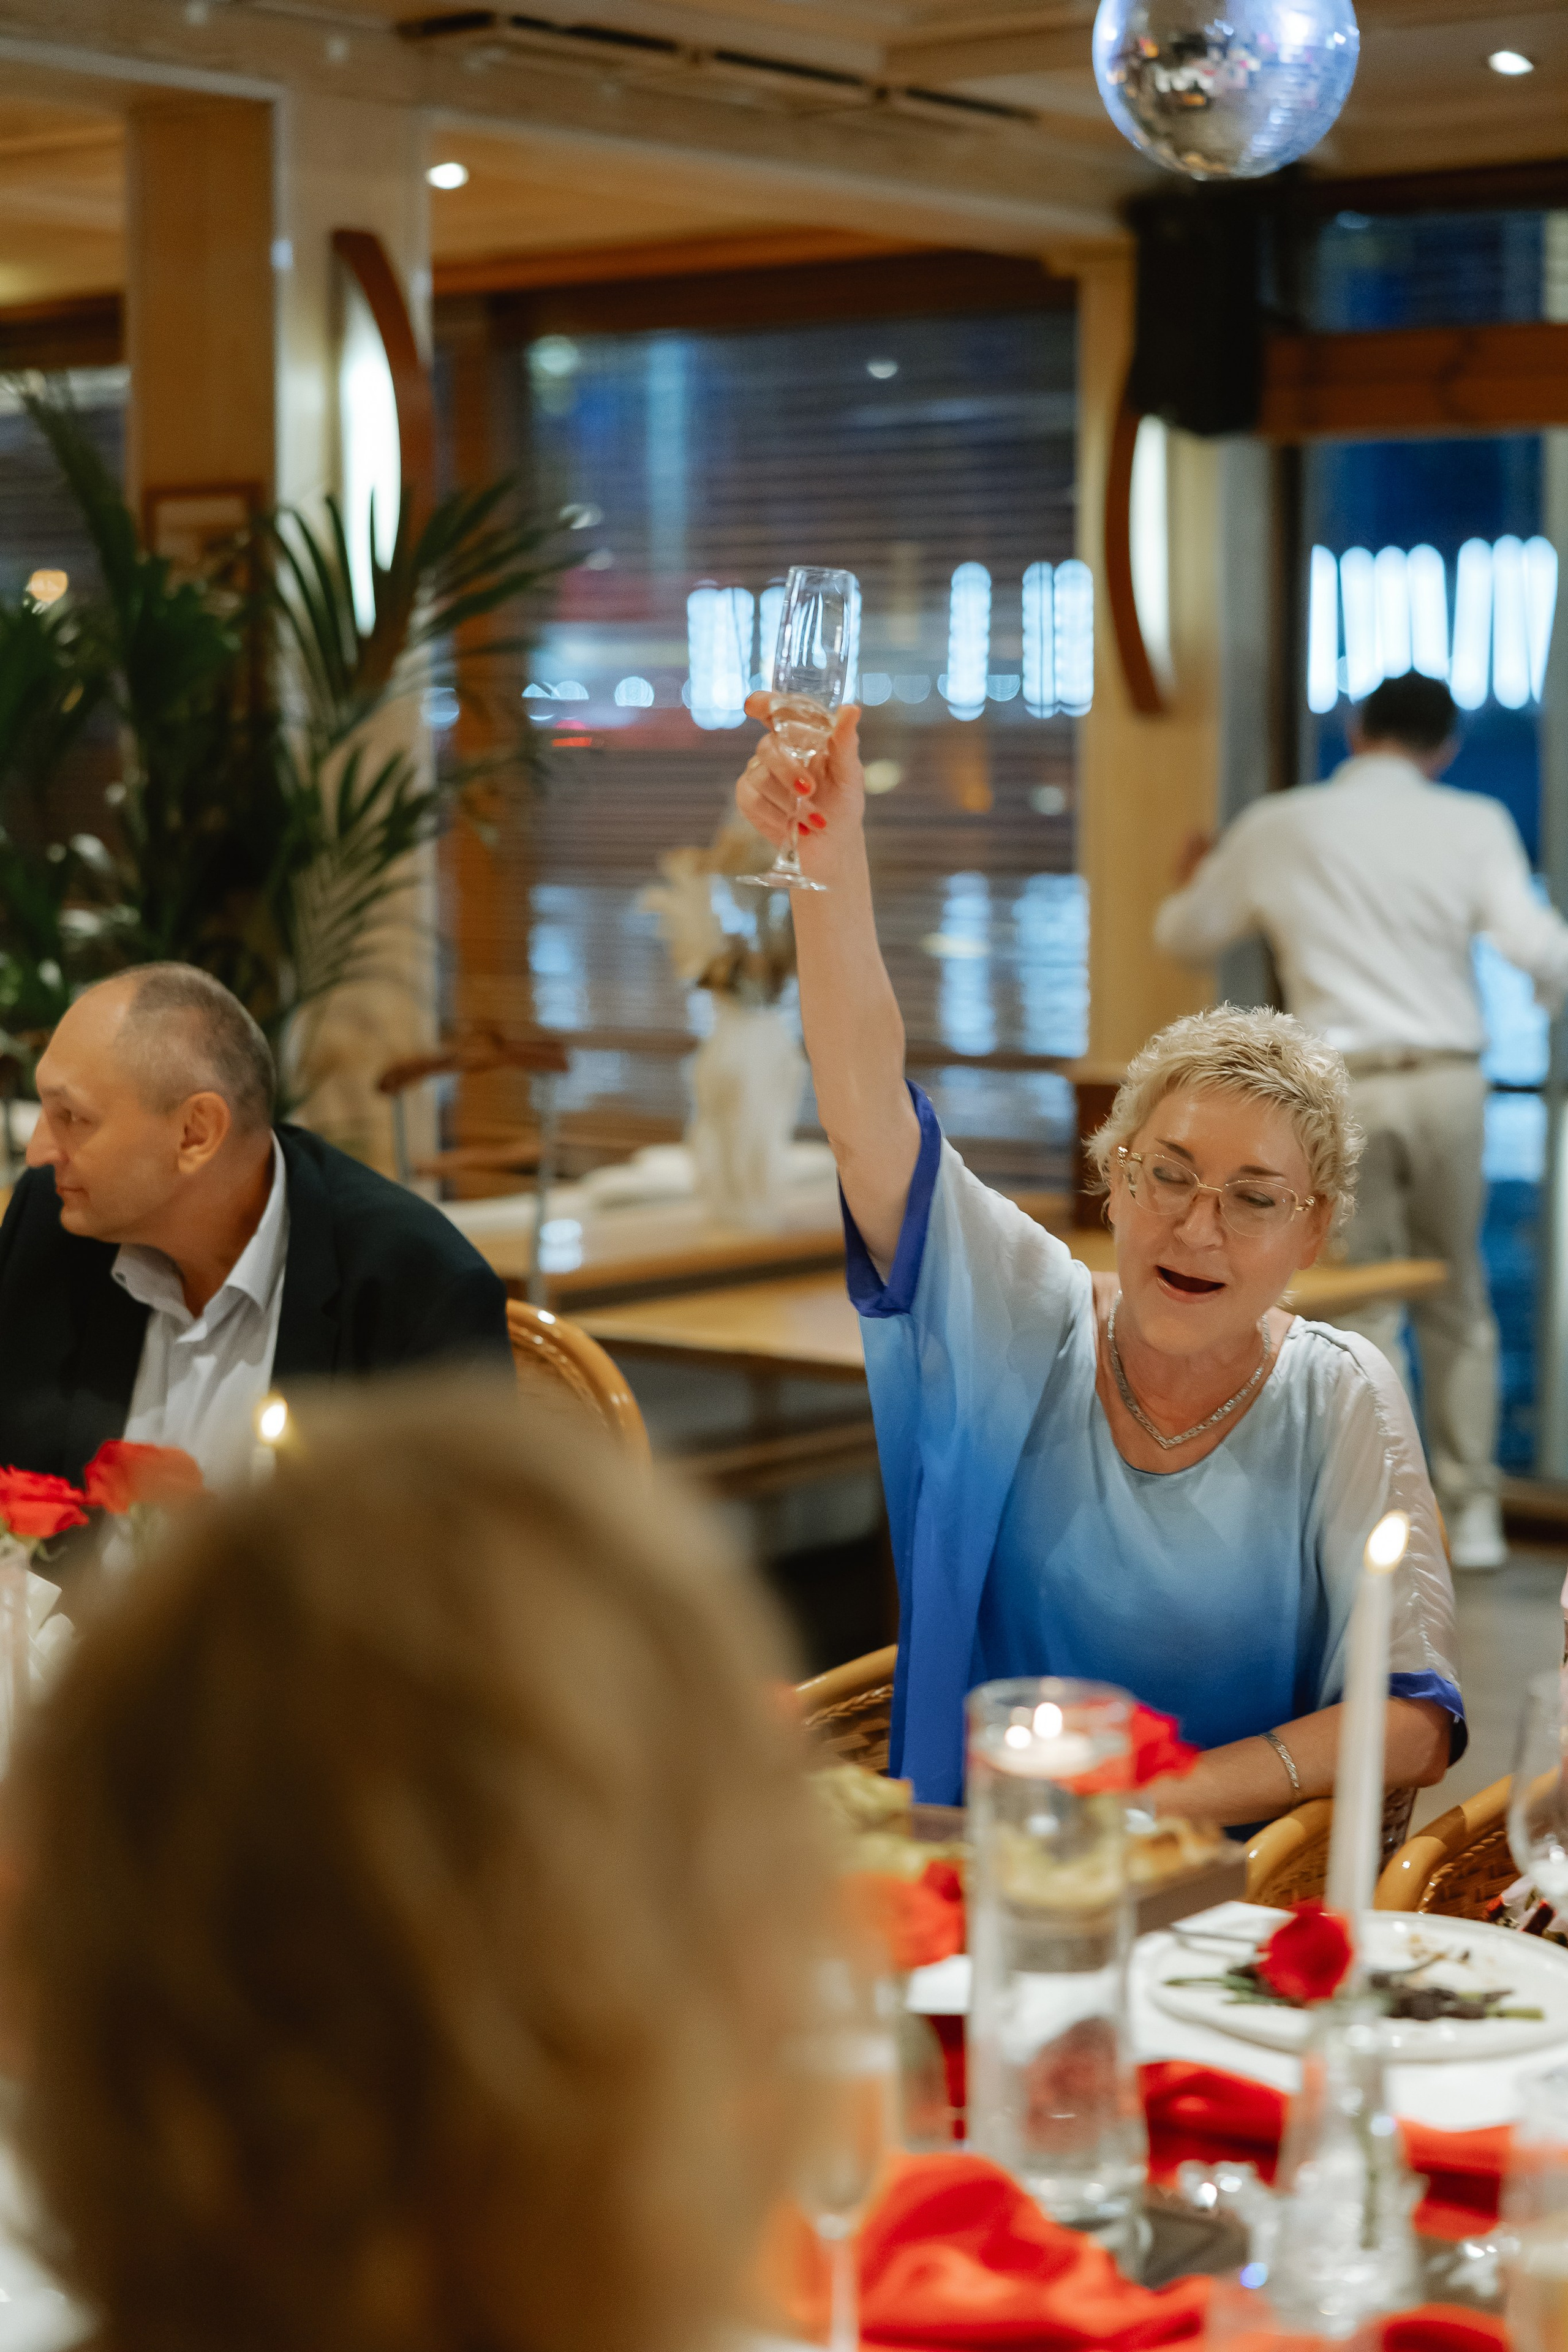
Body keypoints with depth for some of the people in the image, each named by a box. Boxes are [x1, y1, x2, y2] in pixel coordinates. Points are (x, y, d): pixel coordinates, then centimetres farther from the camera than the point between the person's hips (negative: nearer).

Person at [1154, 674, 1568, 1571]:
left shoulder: (1279, 829, 4)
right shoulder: (1475, 823, 1)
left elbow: (1185, 936, 17)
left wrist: (1196, 881, 40)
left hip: (1342, 1085, -1)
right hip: (1447, 1080, 1)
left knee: (1362, 1310, 4)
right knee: (1458, 1304, 14)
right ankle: (1474, 1512, 17)